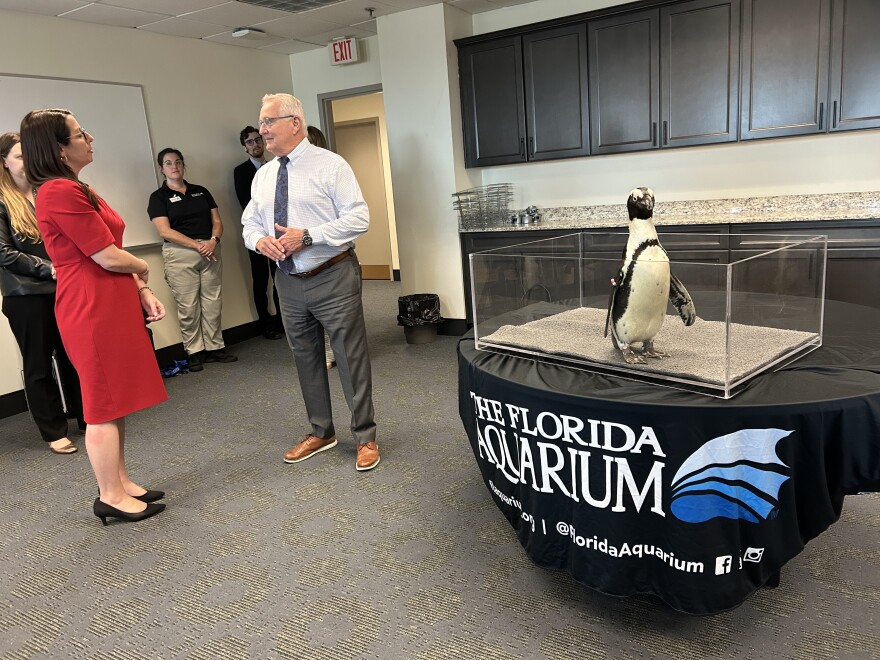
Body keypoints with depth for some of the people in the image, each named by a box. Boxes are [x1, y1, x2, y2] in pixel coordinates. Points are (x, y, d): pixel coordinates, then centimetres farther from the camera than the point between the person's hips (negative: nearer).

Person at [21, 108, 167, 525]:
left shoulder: (73, 189, 15)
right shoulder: (61, 192, -18)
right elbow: (109, 257, -19)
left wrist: (142, 292, 6)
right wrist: (142, 269, 2)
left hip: (109, 305, 10)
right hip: (93, 310, -10)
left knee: (114, 399, 15)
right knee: (106, 405, 0)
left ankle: (120, 482, 27)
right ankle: (111, 497, 13)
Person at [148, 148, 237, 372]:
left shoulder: (201, 191, 15)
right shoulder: (159, 197, 3)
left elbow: (217, 221, 10)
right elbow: (165, 231, -8)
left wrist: (213, 240, -12)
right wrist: (198, 245, -14)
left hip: (210, 251, 4)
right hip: (180, 254, -3)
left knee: (212, 302, 4)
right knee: (188, 306, -2)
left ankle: (215, 347, 13)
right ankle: (194, 351, 8)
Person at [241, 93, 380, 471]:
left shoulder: (330, 165, -7)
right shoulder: (263, 175, 11)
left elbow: (358, 218, -14)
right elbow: (249, 223, 16)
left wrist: (307, 236, -22)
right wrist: (258, 239, -9)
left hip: (332, 278, -6)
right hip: (289, 281, 7)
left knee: (351, 358, 1)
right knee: (305, 360, 15)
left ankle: (365, 437, 16)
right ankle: (320, 433, 32)